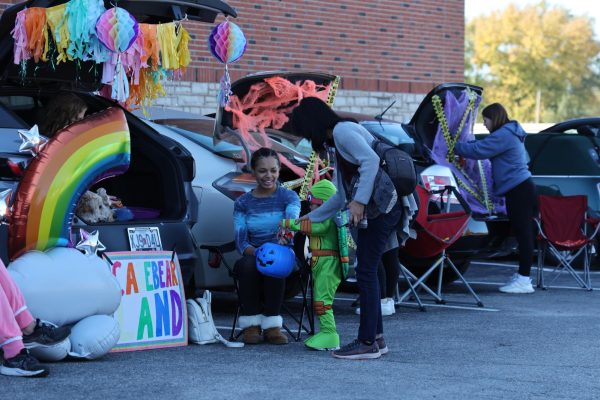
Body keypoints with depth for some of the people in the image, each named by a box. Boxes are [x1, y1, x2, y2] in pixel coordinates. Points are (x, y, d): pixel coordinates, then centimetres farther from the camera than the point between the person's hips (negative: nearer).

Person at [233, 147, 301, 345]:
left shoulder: (288, 196, 0)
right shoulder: (242, 202, 6)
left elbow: (292, 216, -24)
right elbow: (241, 241, -5)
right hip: (252, 257, 1)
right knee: (249, 265, -34)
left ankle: (272, 325, -29)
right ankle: (251, 324, -26)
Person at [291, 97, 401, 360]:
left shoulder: (342, 130, -5)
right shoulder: (337, 142, 24)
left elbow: (371, 160, -21)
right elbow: (343, 196, 27)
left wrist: (359, 201, -25)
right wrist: (311, 218, 31)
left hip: (382, 207, -10)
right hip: (372, 211, 10)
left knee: (366, 272, -8)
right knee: (366, 272, 11)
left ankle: (367, 343, -5)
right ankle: (376, 338, 16)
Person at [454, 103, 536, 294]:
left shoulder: (503, 135, -13)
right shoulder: (511, 133, 21)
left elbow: (477, 150, -16)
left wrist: (455, 146, -4)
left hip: (519, 191, -11)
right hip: (521, 187, 11)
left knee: (523, 233, -10)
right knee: (522, 233, 12)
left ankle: (524, 280, -12)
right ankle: (522, 276, 17)